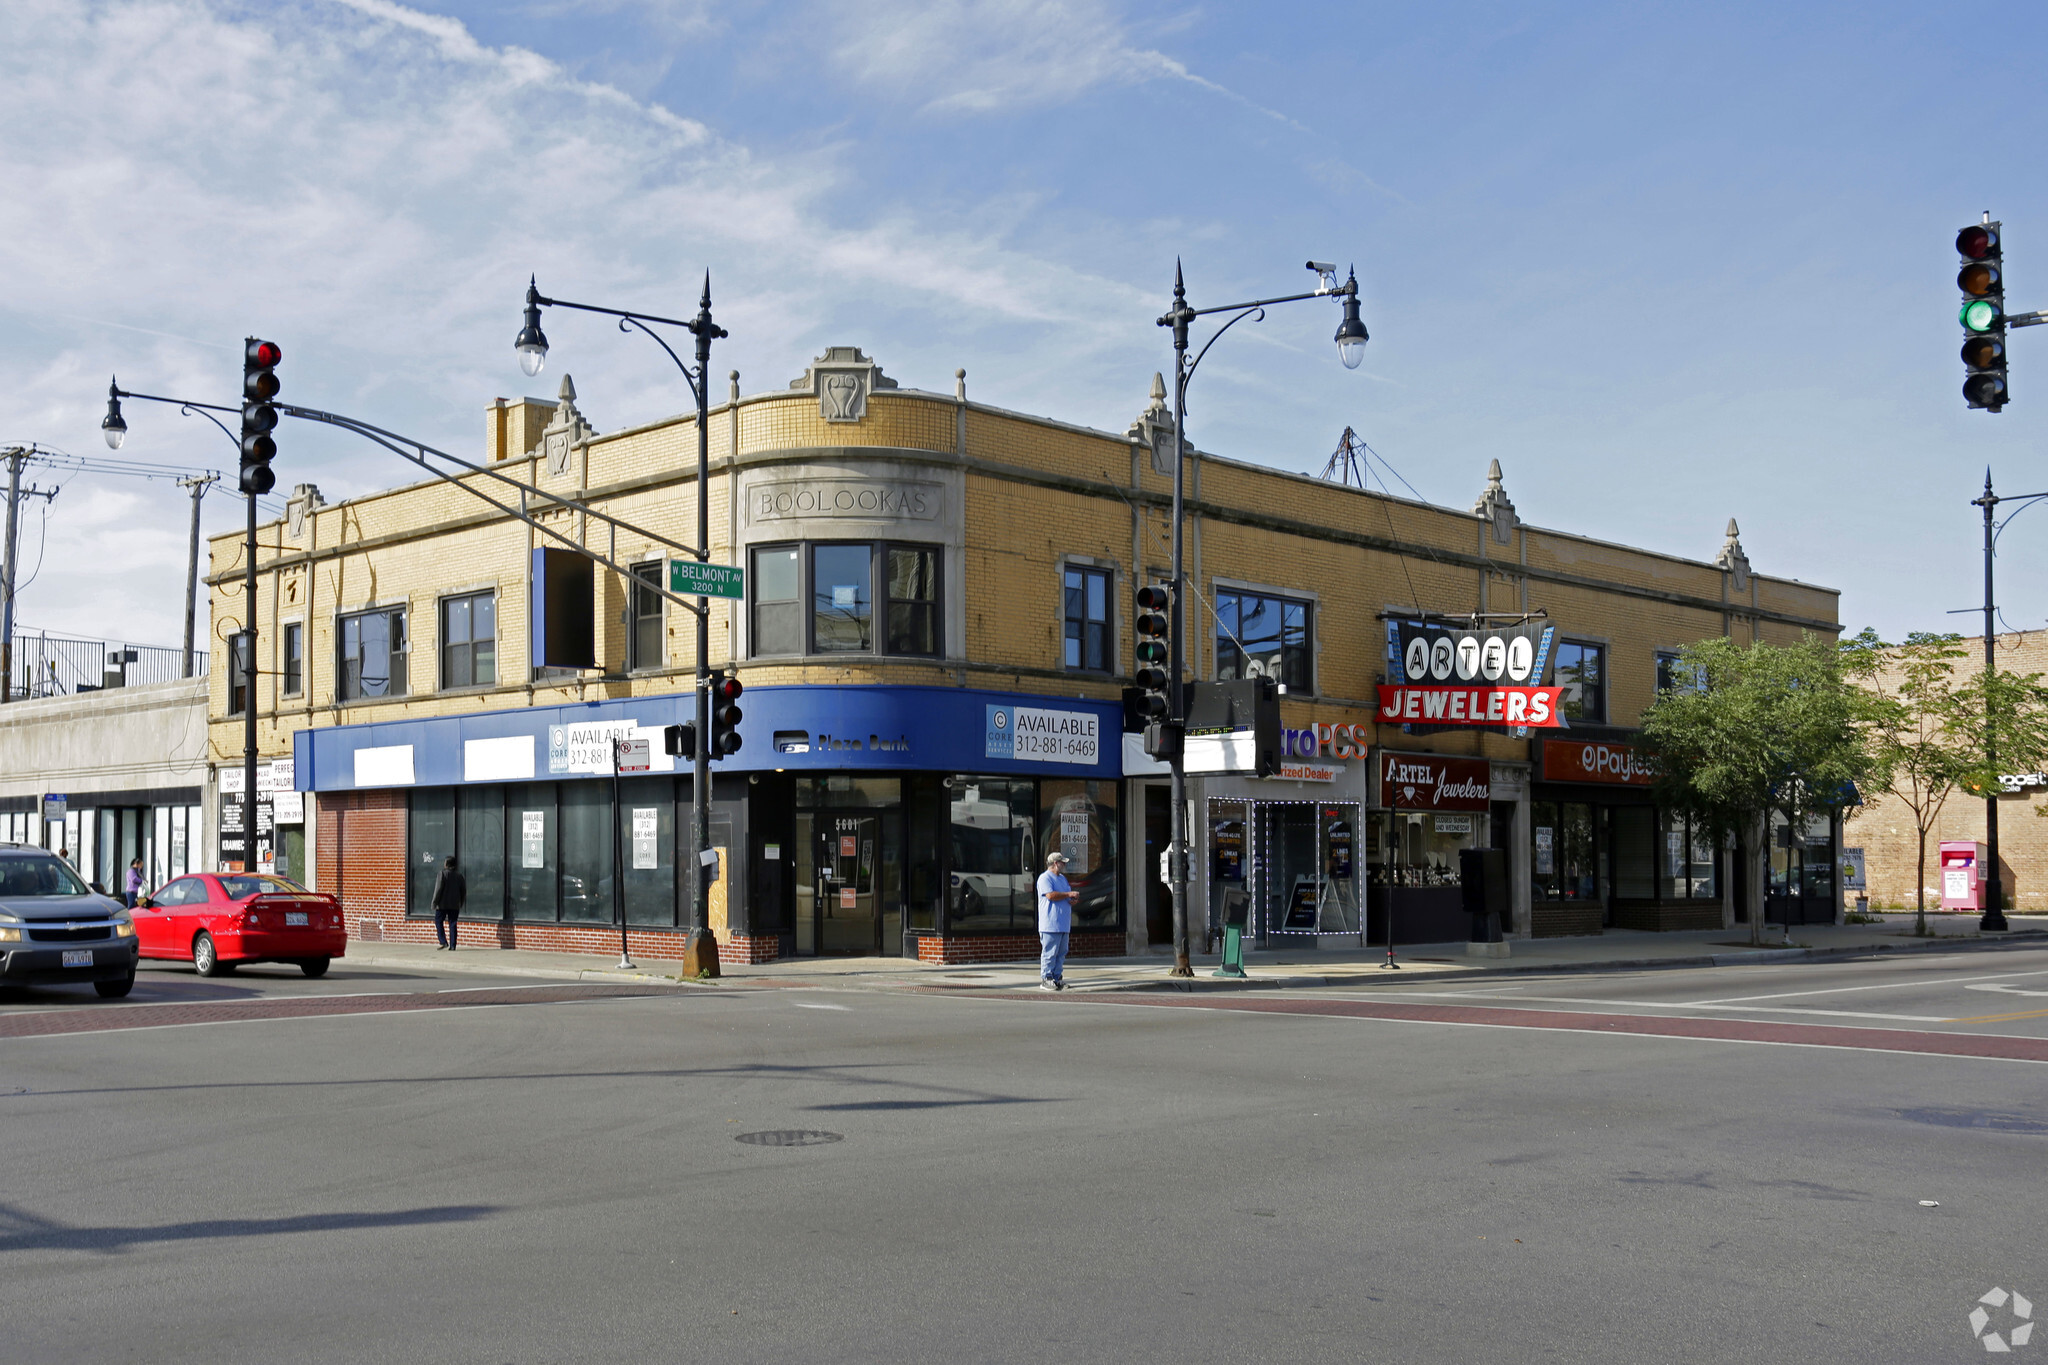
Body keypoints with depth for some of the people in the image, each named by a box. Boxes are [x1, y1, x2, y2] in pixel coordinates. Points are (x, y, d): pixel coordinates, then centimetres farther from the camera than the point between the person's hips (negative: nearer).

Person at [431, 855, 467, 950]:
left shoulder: (442, 874, -8)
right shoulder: (459, 876, 8)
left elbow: (438, 889, -13)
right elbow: (464, 891, 11)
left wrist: (434, 902, -7)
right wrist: (460, 903, 20)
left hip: (442, 904, -4)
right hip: (455, 905, 4)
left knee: (438, 922, 8)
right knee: (452, 924, 5)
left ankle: (443, 942, -5)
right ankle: (452, 946, 1)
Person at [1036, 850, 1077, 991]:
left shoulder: (1062, 878, 22)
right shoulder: (1045, 878, -7)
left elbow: (1069, 896, 28)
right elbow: (1050, 895, -20)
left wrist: (1072, 901, 3)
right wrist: (1068, 895, -10)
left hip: (1063, 924, 9)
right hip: (1050, 924, -9)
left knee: (1061, 953, 8)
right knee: (1049, 952, -8)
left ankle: (1057, 977, 13)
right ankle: (1046, 979, -4)